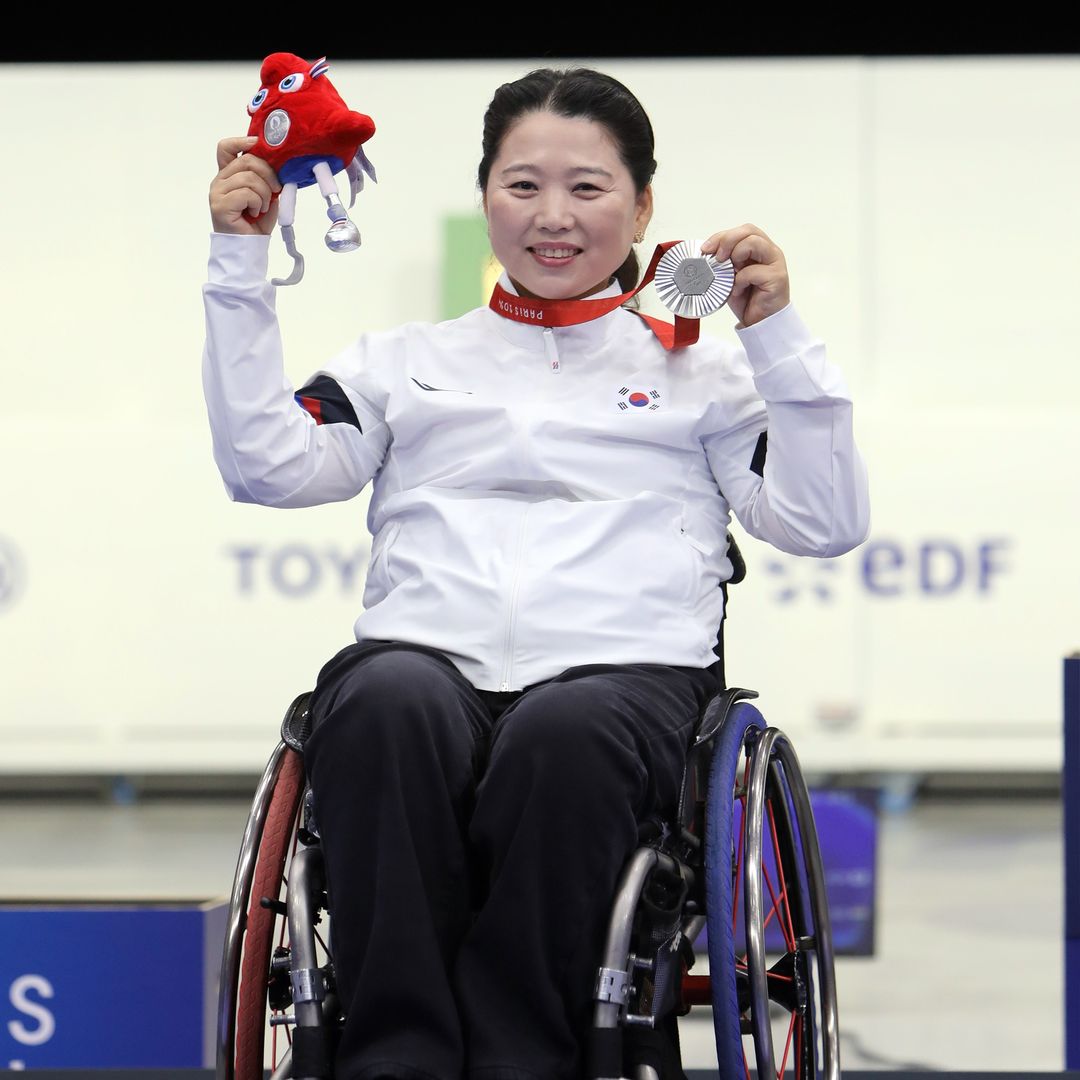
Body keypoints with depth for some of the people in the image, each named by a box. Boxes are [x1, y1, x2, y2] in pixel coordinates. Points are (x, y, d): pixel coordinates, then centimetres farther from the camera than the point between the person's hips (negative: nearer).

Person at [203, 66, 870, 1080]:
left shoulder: (697, 371, 25)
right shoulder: (405, 363, 29)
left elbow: (825, 522, 13)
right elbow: (265, 464, 14)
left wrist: (777, 336, 5)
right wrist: (240, 266, 12)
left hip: (626, 672, -1)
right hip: (426, 659, 1)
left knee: (568, 732, -39)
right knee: (389, 701, -38)